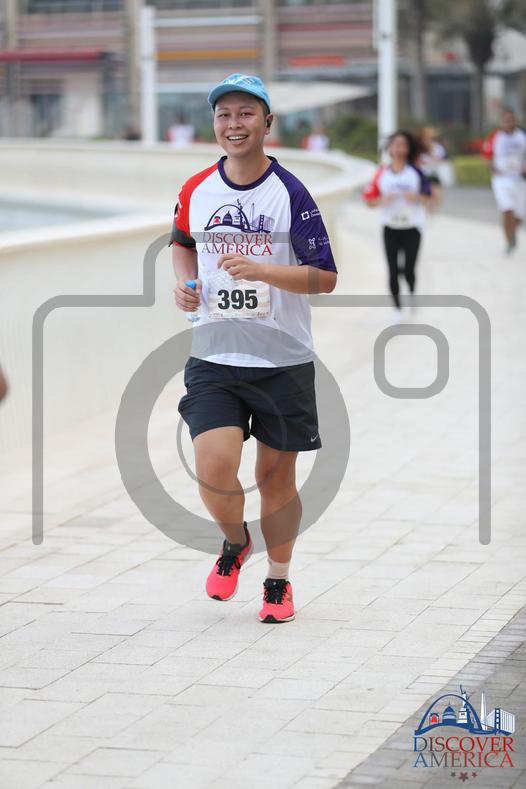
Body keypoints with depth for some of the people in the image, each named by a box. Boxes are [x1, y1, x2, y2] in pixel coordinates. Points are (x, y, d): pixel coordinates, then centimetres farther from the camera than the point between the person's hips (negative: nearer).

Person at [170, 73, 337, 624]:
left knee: (276, 477, 7)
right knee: (213, 468, -14)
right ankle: (234, 542, 18)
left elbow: (325, 277, -10)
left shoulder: (291, 193, -7)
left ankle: (278, 580, 29)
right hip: (213, 358, 2)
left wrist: (260, 270, -23)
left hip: (284, 361, -2)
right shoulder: (196, 190, 4)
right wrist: (184, 283, 5)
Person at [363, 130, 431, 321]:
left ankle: (412, 294, 25)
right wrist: (383, 199, -17)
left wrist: (416, 197, -18)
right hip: (390, 227, 1)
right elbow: (370, 200, 3)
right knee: (393, 271, -1)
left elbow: (427, 197, 2)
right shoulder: (382, 173, 2)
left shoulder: (415, 172, 0)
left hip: (412, 227, -1)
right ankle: (397, 308, 12)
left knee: (409, 270, -6)